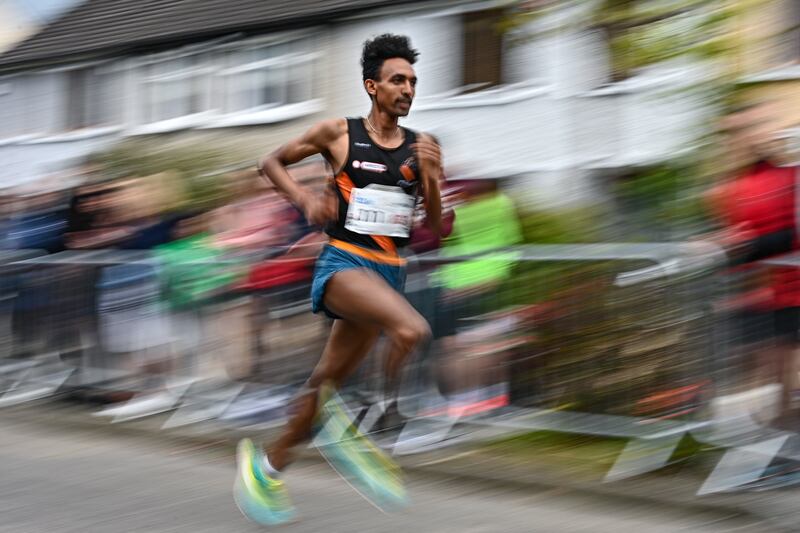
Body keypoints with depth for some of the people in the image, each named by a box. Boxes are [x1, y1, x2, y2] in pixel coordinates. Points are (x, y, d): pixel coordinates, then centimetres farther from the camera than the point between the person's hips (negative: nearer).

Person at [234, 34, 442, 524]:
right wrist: (305, 198, -6)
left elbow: (437, 227, 7)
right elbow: (272, 162, 11)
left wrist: (430, 176, -10)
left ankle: (267, 465, 30)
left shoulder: (422, 148, 7)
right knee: (412, 329, -32)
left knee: (329, 382, 10)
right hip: (343, 262, -5)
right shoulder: (338, 134, -1)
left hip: (390, 271, 5)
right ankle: (351, 433, -18)